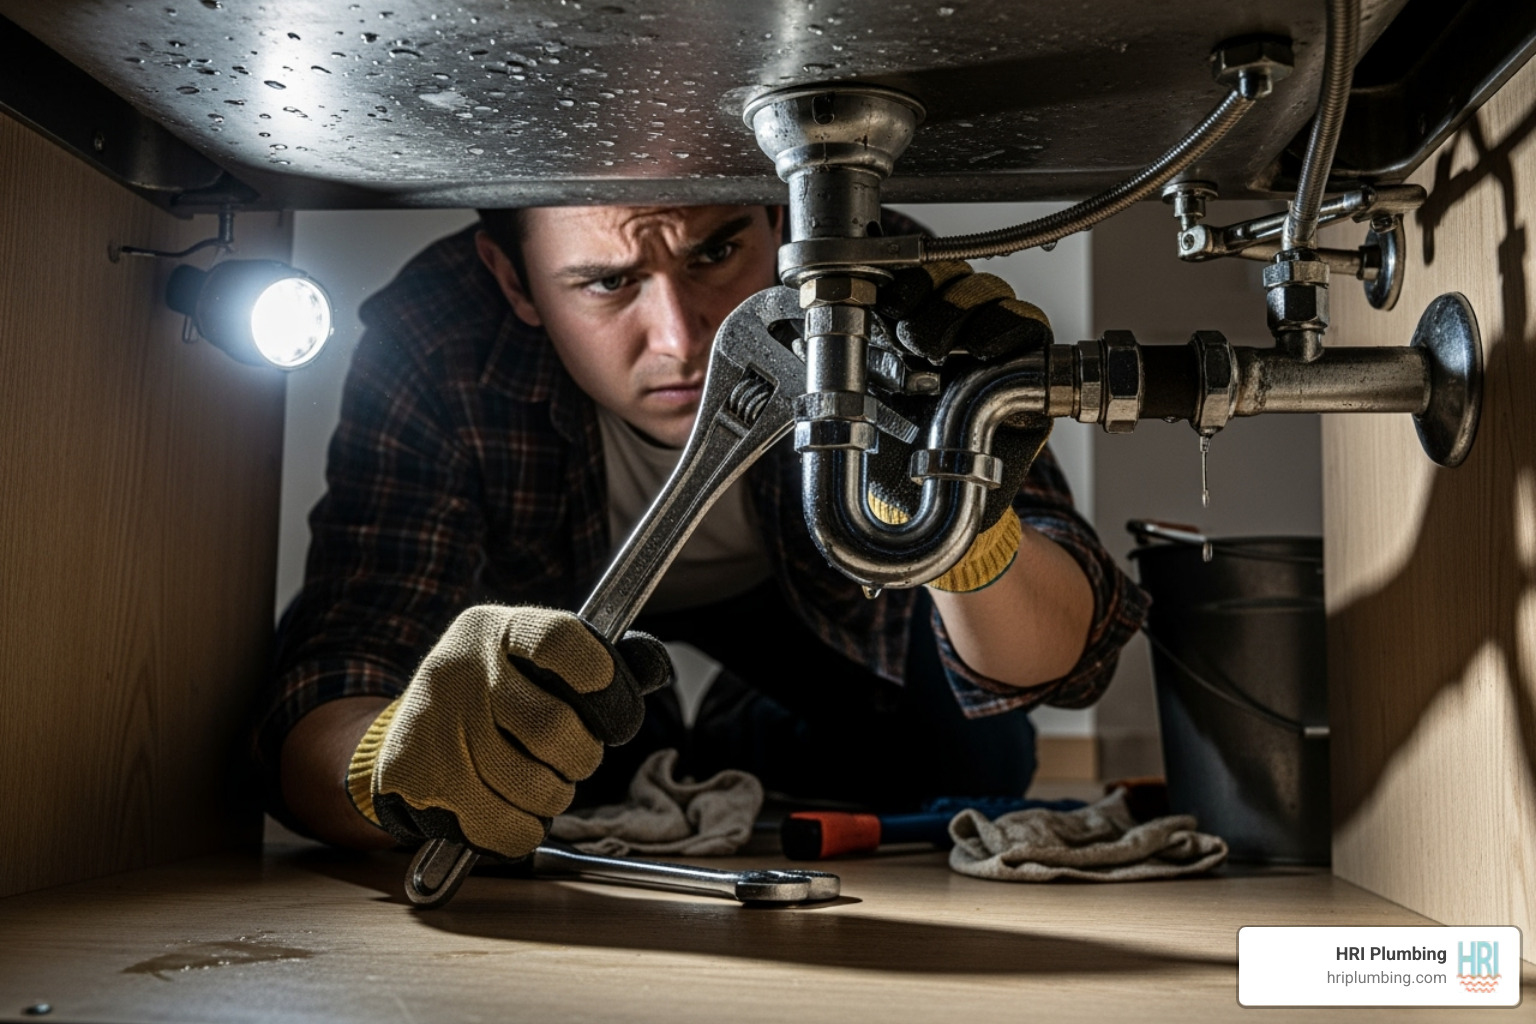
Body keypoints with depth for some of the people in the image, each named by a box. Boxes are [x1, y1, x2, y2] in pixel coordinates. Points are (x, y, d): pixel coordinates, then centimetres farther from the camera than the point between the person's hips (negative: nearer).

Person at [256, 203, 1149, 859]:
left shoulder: (878, 292, -34)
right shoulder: (431, 351, -36)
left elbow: (1056, 665, -36)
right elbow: (314, 735, -39)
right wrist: (400, 755, -64)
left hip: (792, 593, -1)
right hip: (561, 599, 2)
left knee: (975, 754, -14)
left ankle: (730, 741, 17)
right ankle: (648, 750, 16)